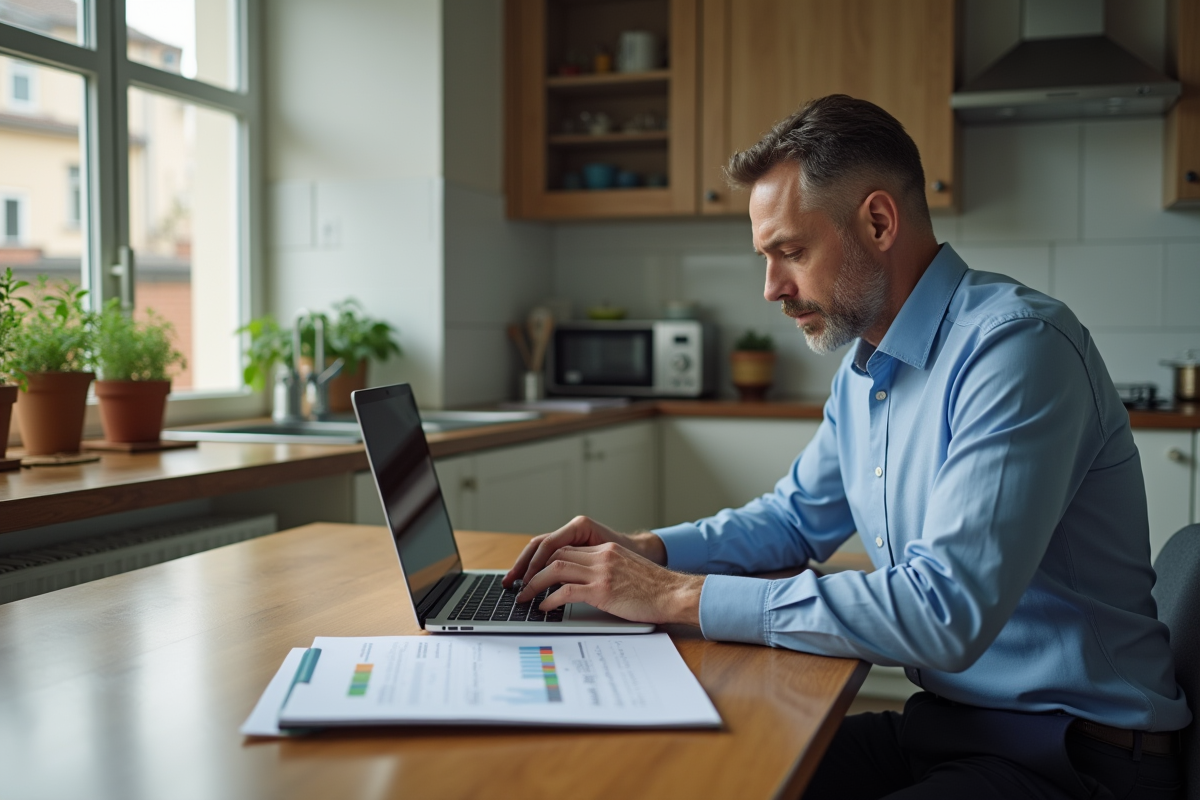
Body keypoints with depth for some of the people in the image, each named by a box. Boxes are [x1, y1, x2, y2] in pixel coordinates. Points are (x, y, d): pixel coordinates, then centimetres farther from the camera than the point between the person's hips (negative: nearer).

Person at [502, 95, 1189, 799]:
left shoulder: (1017, 345, -21)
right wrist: (647, 551, 3)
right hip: (941, 724, 8)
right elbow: (798, 518, 21)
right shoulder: (863, 367, 9)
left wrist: (681, 596, -26)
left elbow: (945, 612, -30)